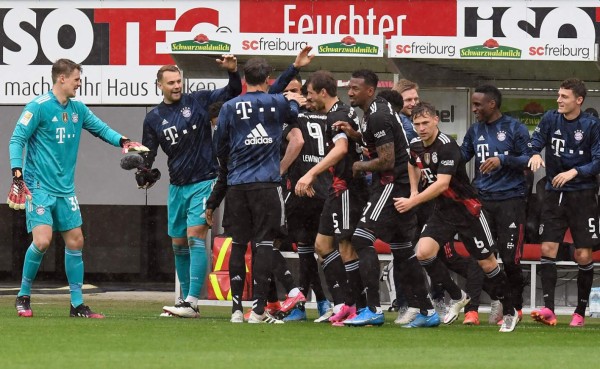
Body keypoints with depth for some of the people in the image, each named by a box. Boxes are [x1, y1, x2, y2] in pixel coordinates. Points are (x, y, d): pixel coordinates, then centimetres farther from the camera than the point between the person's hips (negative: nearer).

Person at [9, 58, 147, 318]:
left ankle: (77, 304, 13)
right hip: (39, 187, -7)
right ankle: (23, 297, 2)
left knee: (75, 241, 6)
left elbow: (101, 128, 16)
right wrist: (17, 173, -23)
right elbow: (17, 139, -12)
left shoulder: (78, 109, 9)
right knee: (42, 241, -17)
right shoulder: (38, 107, -11)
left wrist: (123, 141, -3)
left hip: (65, 189, 7)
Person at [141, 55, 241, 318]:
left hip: (203, 181, -5)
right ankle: (185, 298, 22)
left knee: (195, 236, -16)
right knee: (179, 244, 10)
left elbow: (232, 92, 0)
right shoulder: (154, 118, 6)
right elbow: (148, 153, 9)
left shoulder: (198, 101, -2)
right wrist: (143, 167, -13)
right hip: (177, 185, 5)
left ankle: (192, 303, -20)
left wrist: (232, 71, -19)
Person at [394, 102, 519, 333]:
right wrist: (413, 191, 14)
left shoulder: (447, 146, -22)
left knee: (487, 263, 0)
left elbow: (442, 184, -31)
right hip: (442, 210, 6)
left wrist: (412, 202, -33)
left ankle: (509, 312, 16)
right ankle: (457, 297, 4)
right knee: (423, 252, -15)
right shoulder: (416, 146, 1)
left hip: (466, 208, -6)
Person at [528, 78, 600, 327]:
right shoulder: (551, 119, 3)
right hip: (554, 194, 3)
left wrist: (574, 172, -19)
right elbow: (535, 141, -3)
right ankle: (548, 309, -10)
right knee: (547, 249, -7)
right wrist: (535, 153, -24)